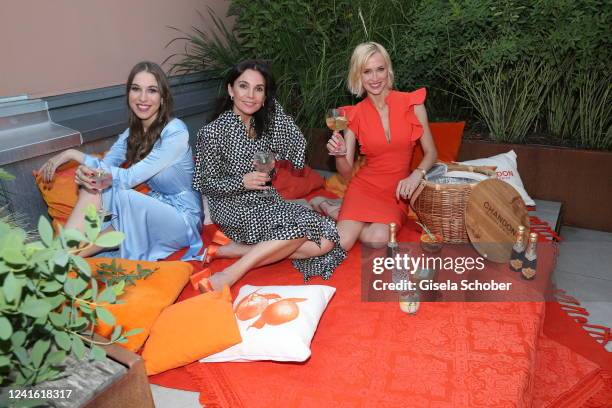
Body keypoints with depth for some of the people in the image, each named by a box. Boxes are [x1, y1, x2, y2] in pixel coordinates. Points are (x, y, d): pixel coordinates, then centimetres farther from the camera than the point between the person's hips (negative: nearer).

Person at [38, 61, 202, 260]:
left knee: (124, 196, -31)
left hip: (184, 219, -6)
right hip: (155, 210, 6)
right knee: (92, 186, -13)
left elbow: (130, 178, -22)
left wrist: (74, 154, -19)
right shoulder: (133, 132, 6)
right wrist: (84, 170, -29)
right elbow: (105, 165, -4)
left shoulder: (175, 132, -19)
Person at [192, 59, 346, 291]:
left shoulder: (267, 120, 6)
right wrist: (242, 182, -23)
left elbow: (297, 150, -6)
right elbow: (203, 185, -5)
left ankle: (237, 249, -14)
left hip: (268, 202, 7)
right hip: (234, 209, -6)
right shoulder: (212, 132, -10)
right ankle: (232, 274, -24)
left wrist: (272, 108, -8)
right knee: (308, 223, -28)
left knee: (326, 241, -16)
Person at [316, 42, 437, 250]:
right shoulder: (354, 115, -1)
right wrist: (340, 155, -21)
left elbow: (431, 152, 2)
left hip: (398, 191, 1)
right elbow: (346, 173, 1)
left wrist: (416, 175, -18)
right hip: (364, 186, 0)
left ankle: (337, 212, 1)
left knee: (379, 239, -29)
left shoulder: (411, 103, -4)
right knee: (341, 244, -24)